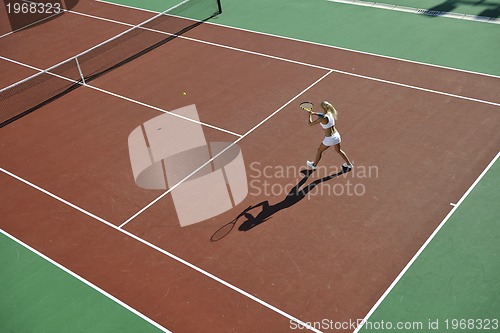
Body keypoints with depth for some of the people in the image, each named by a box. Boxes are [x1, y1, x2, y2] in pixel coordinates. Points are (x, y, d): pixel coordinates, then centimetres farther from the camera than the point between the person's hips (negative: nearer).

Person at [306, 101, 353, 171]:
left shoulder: (322, 118, -27)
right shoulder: (331, 113, -5)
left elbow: (310, 123, -16)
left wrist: (310, 115, -1)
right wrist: (314, 113, 11)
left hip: (329, 139, -6)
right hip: (336, 135, 6)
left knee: (319, 150, 20)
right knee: (339, 150, 30)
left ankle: (314, 165, 39)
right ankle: (349, 164, 41)